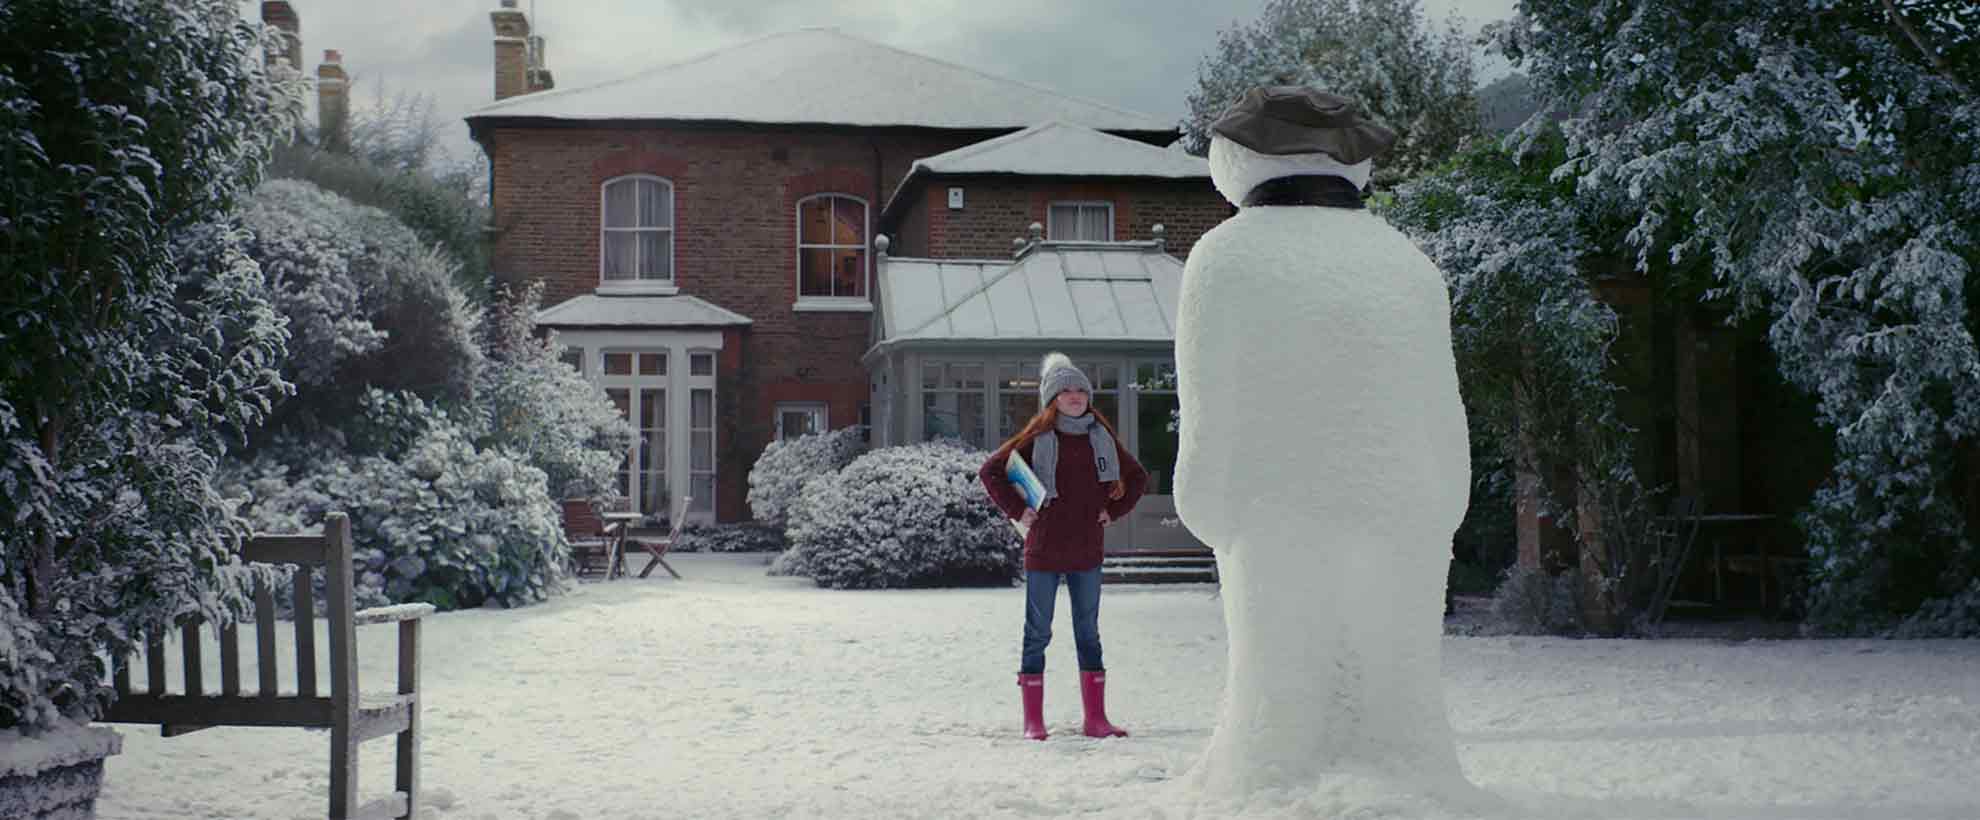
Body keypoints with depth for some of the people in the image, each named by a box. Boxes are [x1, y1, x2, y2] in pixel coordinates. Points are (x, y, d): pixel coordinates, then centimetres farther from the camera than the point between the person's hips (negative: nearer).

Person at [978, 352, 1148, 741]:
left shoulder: (1102, 438, 7)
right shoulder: (1036, 439, -4)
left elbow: (1137, 476, 20)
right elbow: (990, 470, -2)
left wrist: (1114, 511, 9)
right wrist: (1017, 510, -8)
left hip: (1088, 552, 4)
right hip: (1044, 551, -4)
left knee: (1089, 633, 9)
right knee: (1038, 632, 3)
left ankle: (1096, 718, 15)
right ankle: (1033, 720, 8)